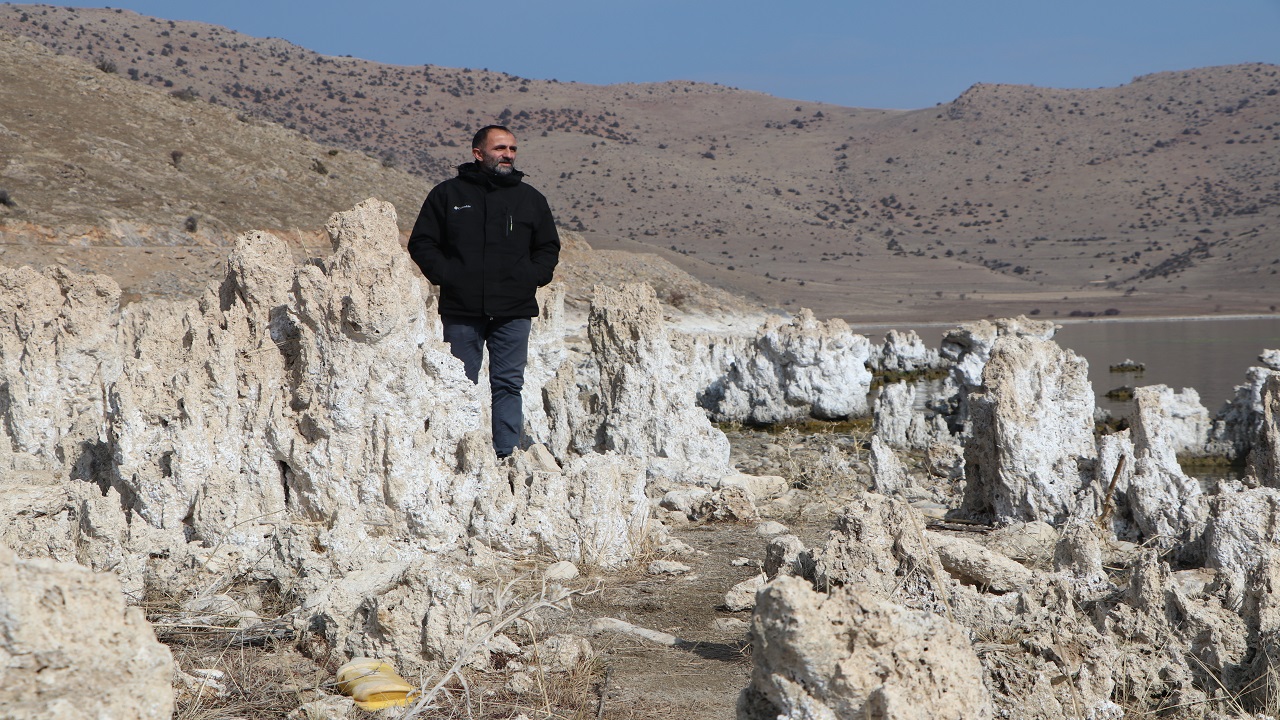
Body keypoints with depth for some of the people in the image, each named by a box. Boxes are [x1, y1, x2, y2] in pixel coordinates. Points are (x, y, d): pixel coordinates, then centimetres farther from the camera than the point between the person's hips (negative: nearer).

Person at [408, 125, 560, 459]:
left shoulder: (530, 199, 11)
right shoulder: (448, 193, 6)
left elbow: (548, 247, 19)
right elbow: (421, 243, 8)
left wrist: (530, 278, 2)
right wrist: (446, 276, -5)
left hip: (514, 312, 1)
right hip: (461, 310, -1)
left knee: (508, 385, 2)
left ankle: (507, 455, 8)